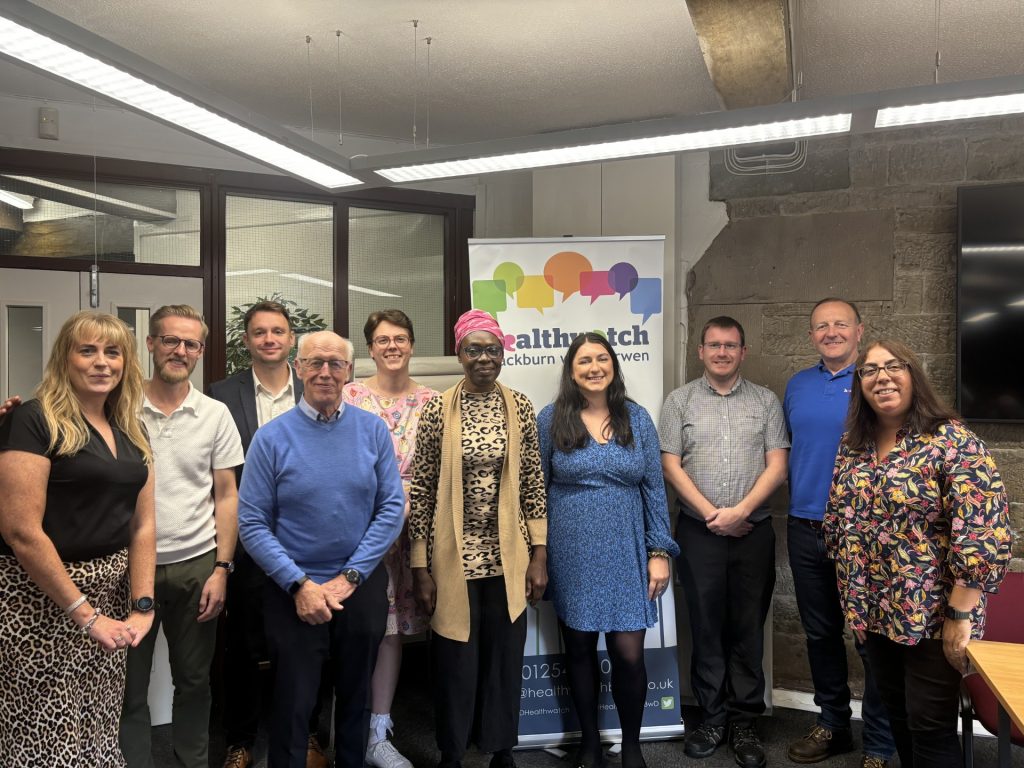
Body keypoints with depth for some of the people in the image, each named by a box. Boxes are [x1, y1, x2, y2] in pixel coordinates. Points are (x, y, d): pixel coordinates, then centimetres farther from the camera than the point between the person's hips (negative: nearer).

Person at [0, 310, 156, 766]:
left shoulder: (132, 432, 9)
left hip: (111, 594, 6)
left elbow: (143, 524, 8)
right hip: (42, 599, -6)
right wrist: (84, 614, -15)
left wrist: (142, 605, -2)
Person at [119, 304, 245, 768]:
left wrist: (221, 568, -3)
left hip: (196, 566, 1)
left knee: (194, 680, 14)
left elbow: (226, 495, 2)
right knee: (128, 686, 10)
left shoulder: (215, 415, 0)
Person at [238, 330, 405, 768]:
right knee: (292, 708, 9)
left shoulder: (373, 431, -3)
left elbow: (392, 508, -4)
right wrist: (299, 585, -15)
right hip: (293, 592, -2)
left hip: (362, 587, 2)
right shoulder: (271, 437, -8)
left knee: (355, 700, 19)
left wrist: (349, 577, -10)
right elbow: (252, 523, -9)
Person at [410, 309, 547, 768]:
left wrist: (539, 556, 0)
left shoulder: (520, 407, 0)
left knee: (505, 658, 13)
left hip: (508, 557, 2)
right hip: (454, 557, -2)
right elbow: (421, 492, -5)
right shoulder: (438, 411, -7)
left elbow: (533, 485, 3)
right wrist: (420, 568, -6)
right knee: (455, 662, 9)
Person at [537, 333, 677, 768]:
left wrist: (660, 552, 0)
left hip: (625, 552, 1)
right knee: (579, 649, 10)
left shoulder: (637, 418, 3)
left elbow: (654, 489, 4)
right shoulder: (551, 419, -1)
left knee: (629, 654, -1)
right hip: (572, 552, 0)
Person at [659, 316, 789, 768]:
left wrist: (740, 510, -12)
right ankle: (712, 717, 21)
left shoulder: (766, 401, 6)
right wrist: (711, 514, -9)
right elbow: (671, 465, -1)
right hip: (699, 531, 0)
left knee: (748, 628, 8)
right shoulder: (680, 401, 4)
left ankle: (744, 722, 21)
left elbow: (777, 466, 0)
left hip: (754, 531, 1)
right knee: (706, 626, 7)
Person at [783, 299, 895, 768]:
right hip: (805, 531, 5)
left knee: (872, 640, 4)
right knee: (820, 633, 15)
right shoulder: (797, 386, 10)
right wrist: (797, 499, 12)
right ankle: (832, 724, 32)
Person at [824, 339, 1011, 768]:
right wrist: (852, 597, 12)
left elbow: (983, 533, -21)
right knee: (897, 713, 19)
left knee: (931, 728, 5)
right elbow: (839, 521, 13)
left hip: (932, 615, -6)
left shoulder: (951, 441, -15)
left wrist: (960, 615, -21)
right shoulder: (852, 446, 5)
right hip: (873, 612, 6)